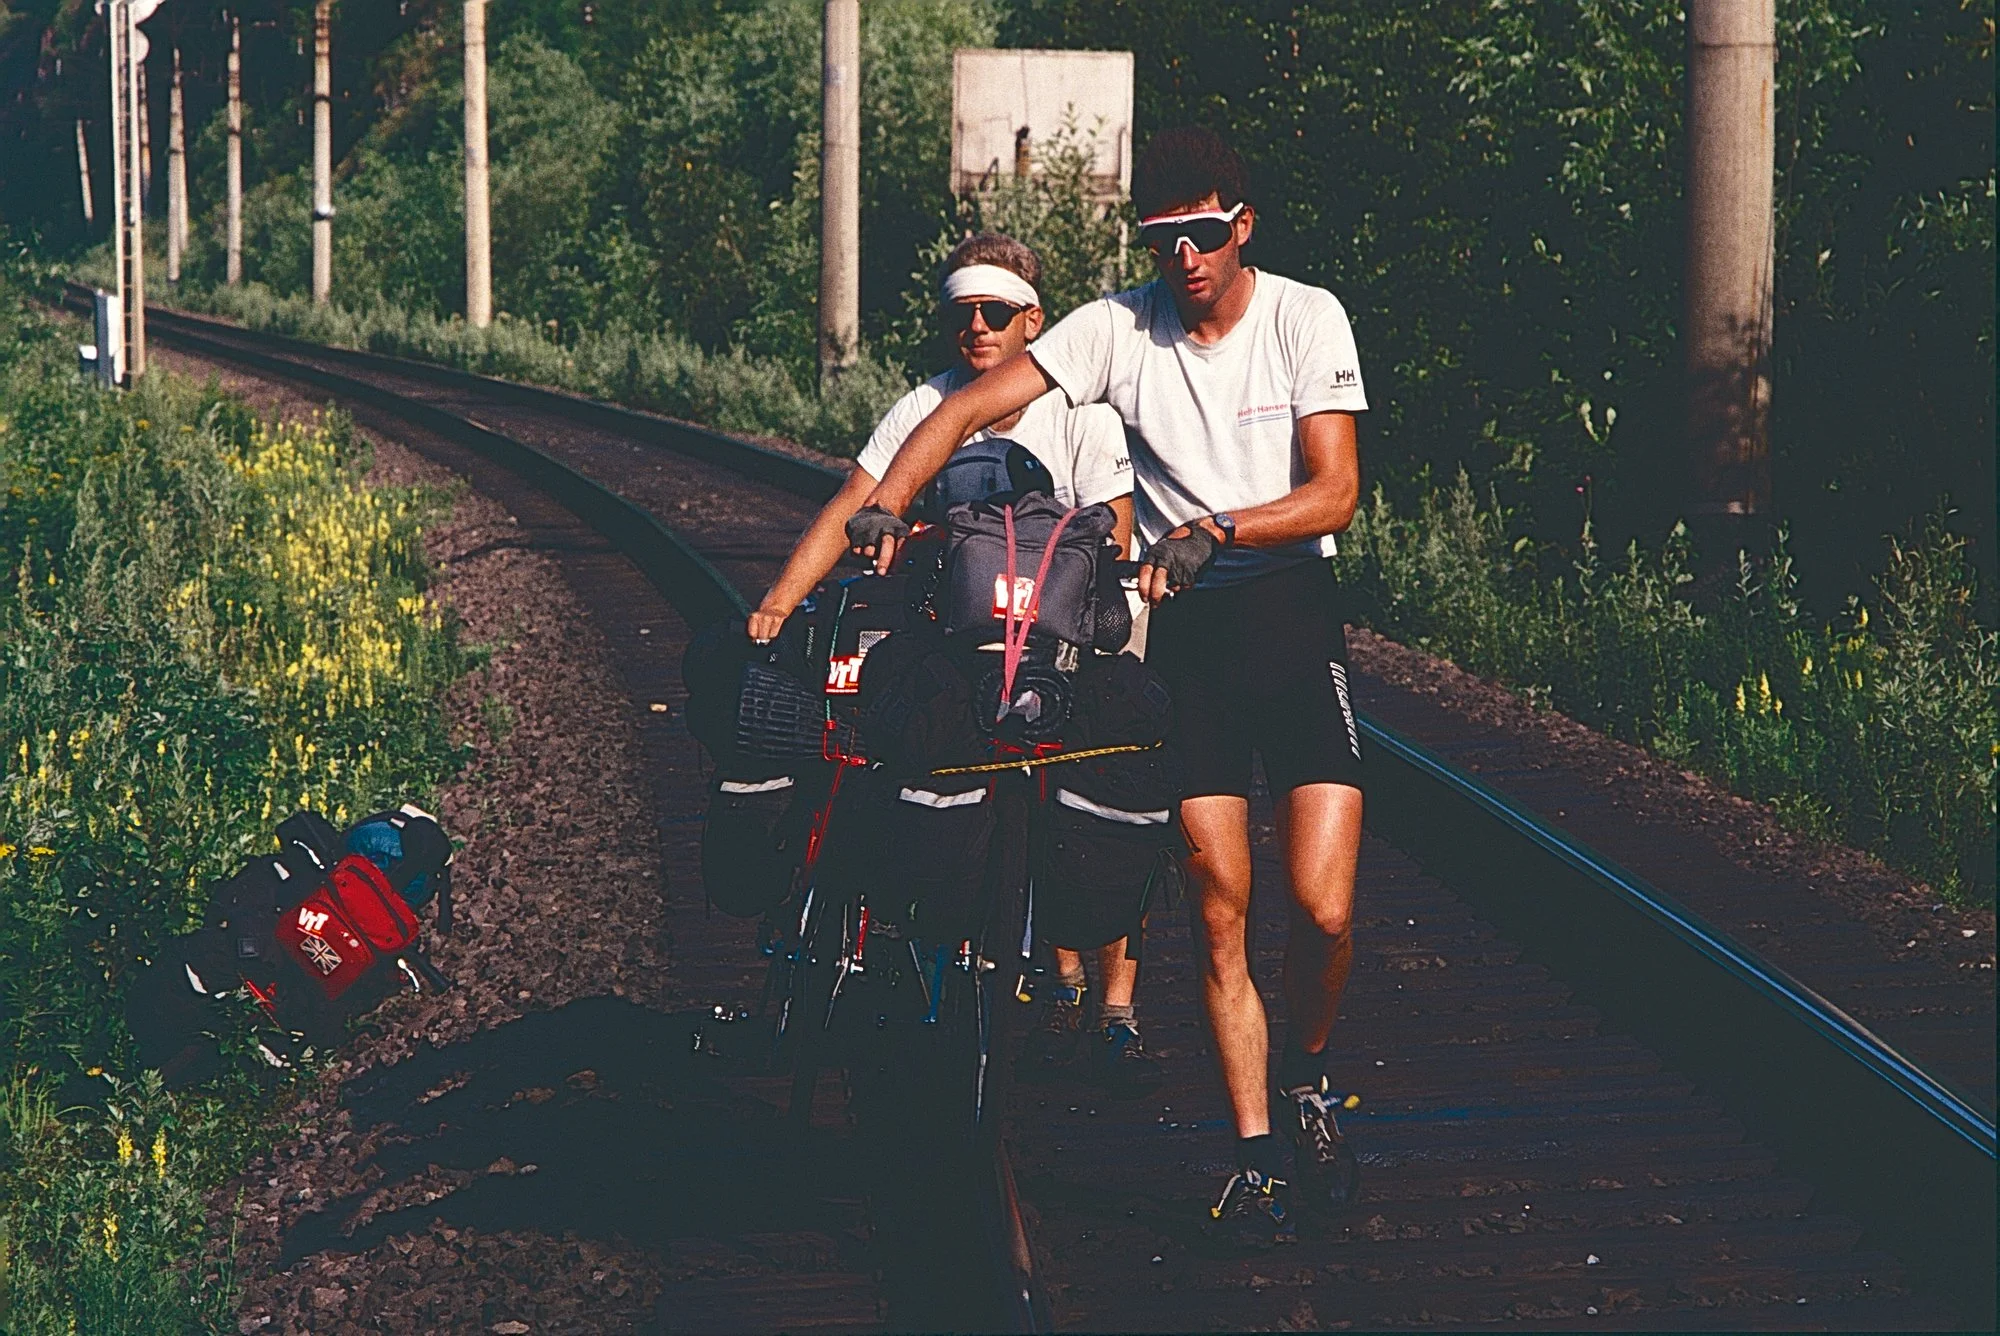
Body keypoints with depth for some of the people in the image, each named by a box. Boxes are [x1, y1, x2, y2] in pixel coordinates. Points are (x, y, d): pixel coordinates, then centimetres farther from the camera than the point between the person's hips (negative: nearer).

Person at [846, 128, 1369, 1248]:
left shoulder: (1305, 317, -5)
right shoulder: (1119, 329, -2)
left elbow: (1335, 492, -13)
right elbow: (967, 409, -6)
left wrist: (1212, 531, -26)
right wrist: (886, 506, -21)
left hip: (1294, 616, -1)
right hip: (1187, 626, 1)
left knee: (1323, 911, -11)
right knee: (1221, 916, -2)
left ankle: (1309, 1076, 19)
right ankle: (1257, 1158, 8)